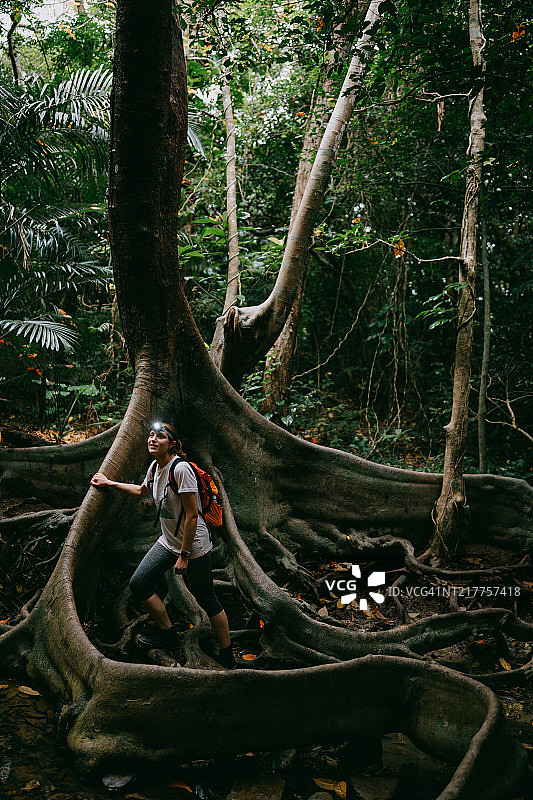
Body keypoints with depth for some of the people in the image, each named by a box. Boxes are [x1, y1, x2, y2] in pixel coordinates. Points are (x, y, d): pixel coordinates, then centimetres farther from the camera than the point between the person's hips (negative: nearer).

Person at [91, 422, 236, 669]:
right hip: (168, 542, 8)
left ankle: (227, 657, 19)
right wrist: (109, 483, 26)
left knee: (207, 600, 1)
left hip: (194, 545, -8)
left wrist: (184, 556, -20)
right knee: (138, 584, 4)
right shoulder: (155, 467, 3)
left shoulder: (181, 468, -23)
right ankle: (167, 634, 21)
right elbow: (141, 491, 27)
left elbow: (192, 515, -22)